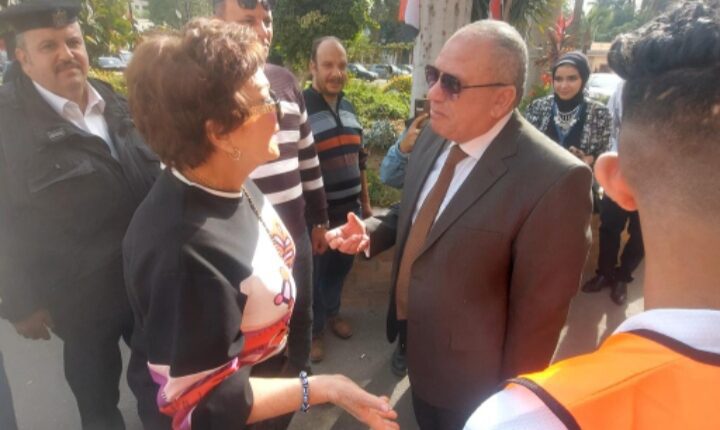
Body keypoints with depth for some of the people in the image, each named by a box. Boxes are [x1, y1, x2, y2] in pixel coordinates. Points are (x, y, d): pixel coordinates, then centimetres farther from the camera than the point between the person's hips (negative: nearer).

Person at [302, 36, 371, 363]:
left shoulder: (348, 108, 7)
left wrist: (365, 201, 15)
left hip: (349, 211, 7)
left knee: (340, 267, 23)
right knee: (313, 275, 13)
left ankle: (332, 311, 48)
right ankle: (312, 329, 34)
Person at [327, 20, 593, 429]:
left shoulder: (555, 180, -29)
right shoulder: (435, 138, -6)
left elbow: (539, 311, -21)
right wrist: (370, 232, -8)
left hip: (470, 379, -6)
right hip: (418, 348, 6)